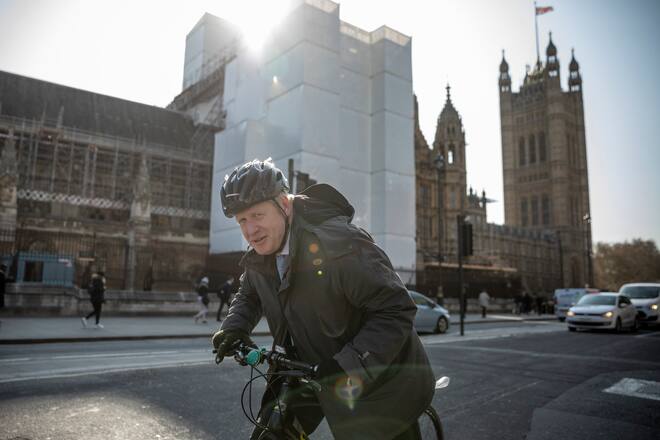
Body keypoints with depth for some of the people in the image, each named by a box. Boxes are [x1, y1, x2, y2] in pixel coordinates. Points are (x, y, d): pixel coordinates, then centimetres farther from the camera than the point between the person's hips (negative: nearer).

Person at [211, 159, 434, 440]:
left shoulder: (340, 243, -29)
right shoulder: (259, 258, -3)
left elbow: (396, 311, -29)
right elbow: (248, 295, 19)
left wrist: (349, 366, -36)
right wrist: (234, 327, -2)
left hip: (378, 375, -6)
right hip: (313, 372, 7)